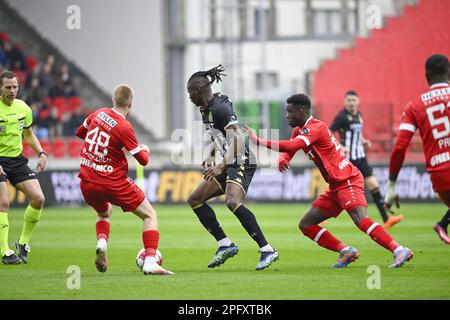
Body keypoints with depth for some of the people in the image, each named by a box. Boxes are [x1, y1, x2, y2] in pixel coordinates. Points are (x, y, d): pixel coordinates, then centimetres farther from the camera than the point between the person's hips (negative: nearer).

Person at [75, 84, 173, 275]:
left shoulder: (98, 114, 2)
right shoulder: (124, 127, -16)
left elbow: (79, 132, 20)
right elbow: (143, 160, -11)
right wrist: (145, 150, 12)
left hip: (87, 183, 6)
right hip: (113, 183, -6)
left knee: (104, 213, 36)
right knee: (150, 216, 6)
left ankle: (102, 242, 6)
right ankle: (150, 262, -11)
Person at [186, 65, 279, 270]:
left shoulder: (220, 107, -16)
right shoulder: (206, 110, 14)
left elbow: (236, 139, -25)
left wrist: (221, 166, -32)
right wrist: (209, 157, 12)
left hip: (240, 163, -11)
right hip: (227, 165, 11)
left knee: (232, 201, -30)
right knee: (195, 199, 8)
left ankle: (267, 250, -30)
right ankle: (226, 245, 7)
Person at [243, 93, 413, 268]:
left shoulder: (316, 128, -15)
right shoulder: (299, 130, 16)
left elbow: (291, 146, -28)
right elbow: (287, 152, 16)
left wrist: (258, 141, -24)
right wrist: (282, 161, -10)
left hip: (347, 181, -10)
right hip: (336, 187, 10)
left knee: (361, 220, -28)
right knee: (306, 225, 7)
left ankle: (400, 251, -32)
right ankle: (346, 252, 2)